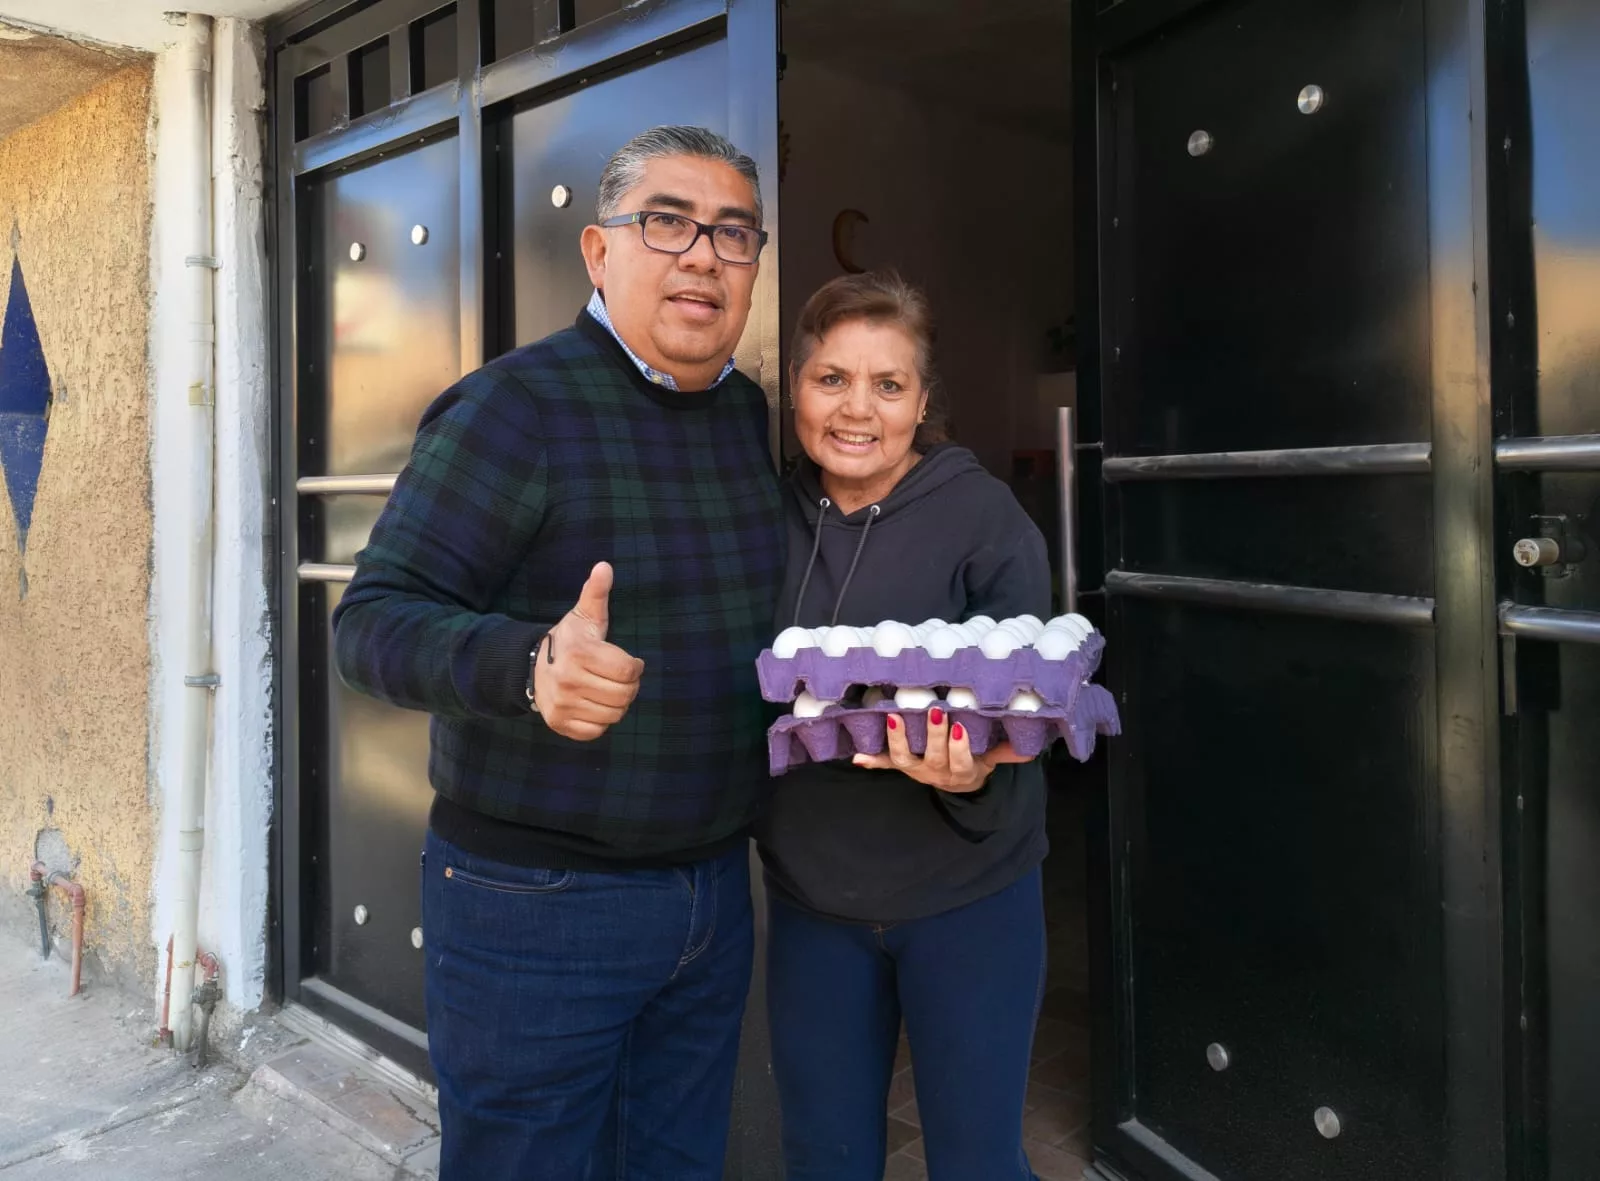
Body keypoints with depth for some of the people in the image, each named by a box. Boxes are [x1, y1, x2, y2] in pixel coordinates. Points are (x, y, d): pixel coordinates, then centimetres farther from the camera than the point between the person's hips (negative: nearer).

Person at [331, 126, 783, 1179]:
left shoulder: (750, 412, 7)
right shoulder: (516, 406, -14)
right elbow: (374, 620, -18)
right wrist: (529, 665, -37)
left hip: (714, 889, 7)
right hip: (539, 900, -6)